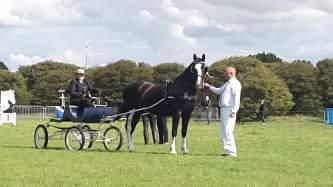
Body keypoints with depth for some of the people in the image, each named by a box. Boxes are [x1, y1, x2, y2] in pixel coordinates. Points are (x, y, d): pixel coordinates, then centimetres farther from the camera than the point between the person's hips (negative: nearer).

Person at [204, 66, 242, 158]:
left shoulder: (235, 84, -10)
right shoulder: (227, 83, 20)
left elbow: (237, 98, -18)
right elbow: (219, 91, 35)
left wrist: (234, 111, -24)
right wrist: (209, 87, 26)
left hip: (230, 110, -10)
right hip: (223, 109, 10)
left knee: (228, 131, -13)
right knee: (223, 132, 12)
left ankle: (232, 152, -10)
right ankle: (228, 150, 18)